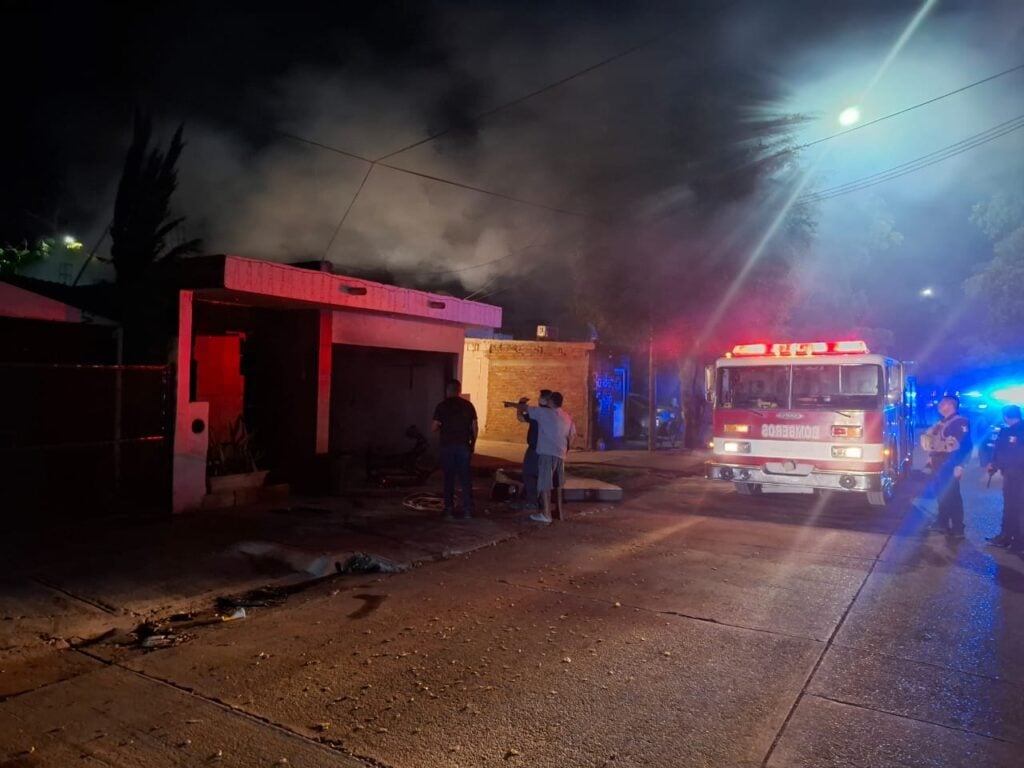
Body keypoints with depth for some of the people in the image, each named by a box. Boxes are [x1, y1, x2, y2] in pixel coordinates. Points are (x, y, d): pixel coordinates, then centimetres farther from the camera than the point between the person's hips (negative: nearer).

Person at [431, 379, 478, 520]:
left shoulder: (442, 406, -5)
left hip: (447, 446, -1)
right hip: (464, 446, 2)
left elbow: (434, 427, -7)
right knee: (465, 478, 7)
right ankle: (467, 510, 8)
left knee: (448, 478, 7)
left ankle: (449, 510, 8)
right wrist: (472, 445, 12)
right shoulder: (468, 405, 2)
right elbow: (474, 427, 2)